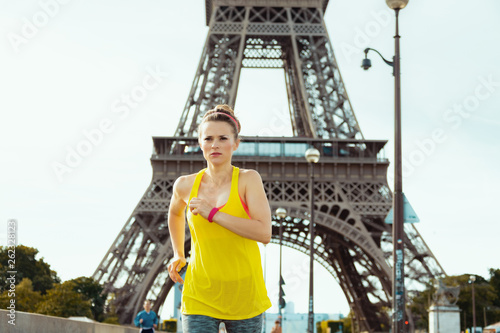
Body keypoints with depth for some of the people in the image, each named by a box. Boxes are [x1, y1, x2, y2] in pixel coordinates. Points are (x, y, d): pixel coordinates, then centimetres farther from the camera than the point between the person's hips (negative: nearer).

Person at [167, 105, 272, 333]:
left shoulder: (248, 179, -7)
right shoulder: (185, 185, 2)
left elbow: (264, 233, -19)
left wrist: (212, 213, -19)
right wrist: (178, 254, 23)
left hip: (244, 294, -1)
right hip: (200, 295, 1)